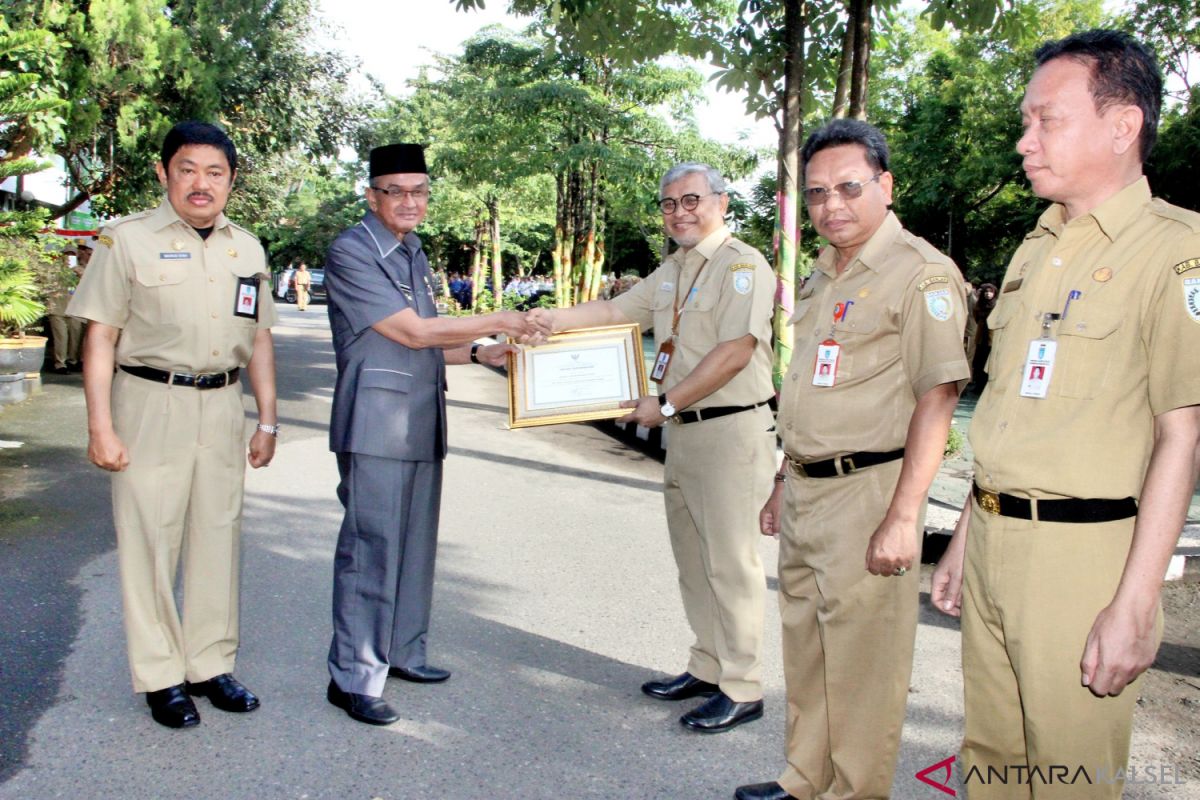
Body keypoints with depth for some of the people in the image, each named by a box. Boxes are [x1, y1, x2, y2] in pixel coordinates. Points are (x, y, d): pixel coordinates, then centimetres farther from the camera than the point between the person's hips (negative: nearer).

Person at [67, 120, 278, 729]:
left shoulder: (247, 249, 12)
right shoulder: (127, 240, -2)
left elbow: (259, 340, 15)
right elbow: (100, 337, -4)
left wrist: (267, 422, 11)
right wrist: (101, 427, -10)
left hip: (221, 406, 4)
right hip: (150, 404, -4)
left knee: (217, 538, 9)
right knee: (150, 542, 1)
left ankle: (210, 665, 22)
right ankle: (160, 678, 14)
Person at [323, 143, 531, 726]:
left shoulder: (414, 255, 17)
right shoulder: (351, 252, -9)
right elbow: (413, 332, -14)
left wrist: (479, 353, 7)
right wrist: (496, 322, -8)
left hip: (423, 425, 8)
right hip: (376, 425, -8)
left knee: (415, 545, 14)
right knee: (370, 548, -4)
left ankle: (402, 653, 28)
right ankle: (352, 677, 7)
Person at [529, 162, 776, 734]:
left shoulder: (742, 265, -11)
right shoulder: (671, 272, 17)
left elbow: (734, 353, -19)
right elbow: (617, 310, 17)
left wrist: (664, 404, -16)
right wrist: (556, 319, 0)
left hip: (732, 429, -9)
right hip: (683, 430, 9)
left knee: (730, 559, -3)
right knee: (693, 556, 15)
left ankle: (741, 688, 9)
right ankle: (707, 668, 29)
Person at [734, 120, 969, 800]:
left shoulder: (921, 273, -11)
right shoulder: (823, 275, 16)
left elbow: (936, 399, -17)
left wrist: (902, 516, -22)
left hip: (868, 491, -8)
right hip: (806, 492, 9)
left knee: (862, 663, 2)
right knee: (805, 652, 17)